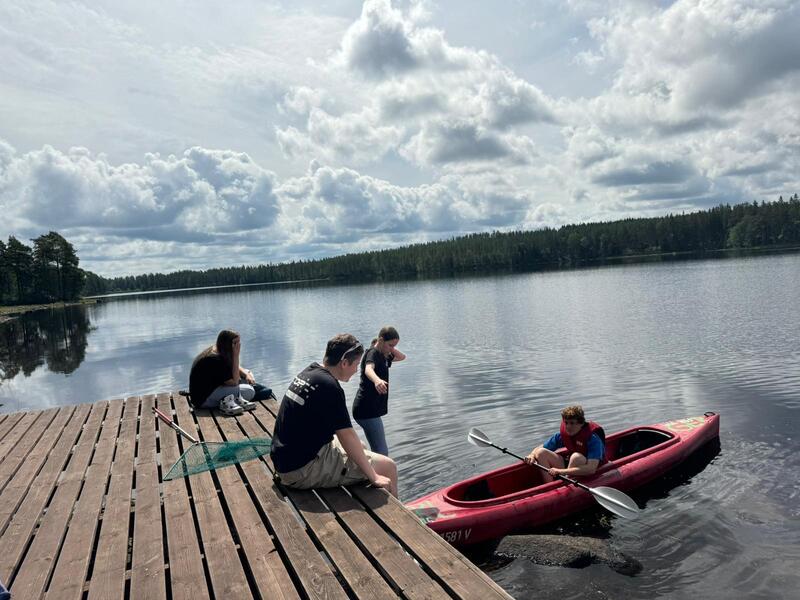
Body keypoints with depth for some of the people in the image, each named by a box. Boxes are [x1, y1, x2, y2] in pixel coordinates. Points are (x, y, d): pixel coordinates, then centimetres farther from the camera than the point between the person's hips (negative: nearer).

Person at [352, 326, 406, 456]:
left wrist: (391, 348, 5)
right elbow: (368, 369, -36)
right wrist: (377, 380, -58)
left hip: (371, 408, 10)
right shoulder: (372, 353, -14)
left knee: (378, 450, 19)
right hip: (366, 409, -10)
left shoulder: (382, 355, 14)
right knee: (382, 452, -15)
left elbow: (402, 357, 23)